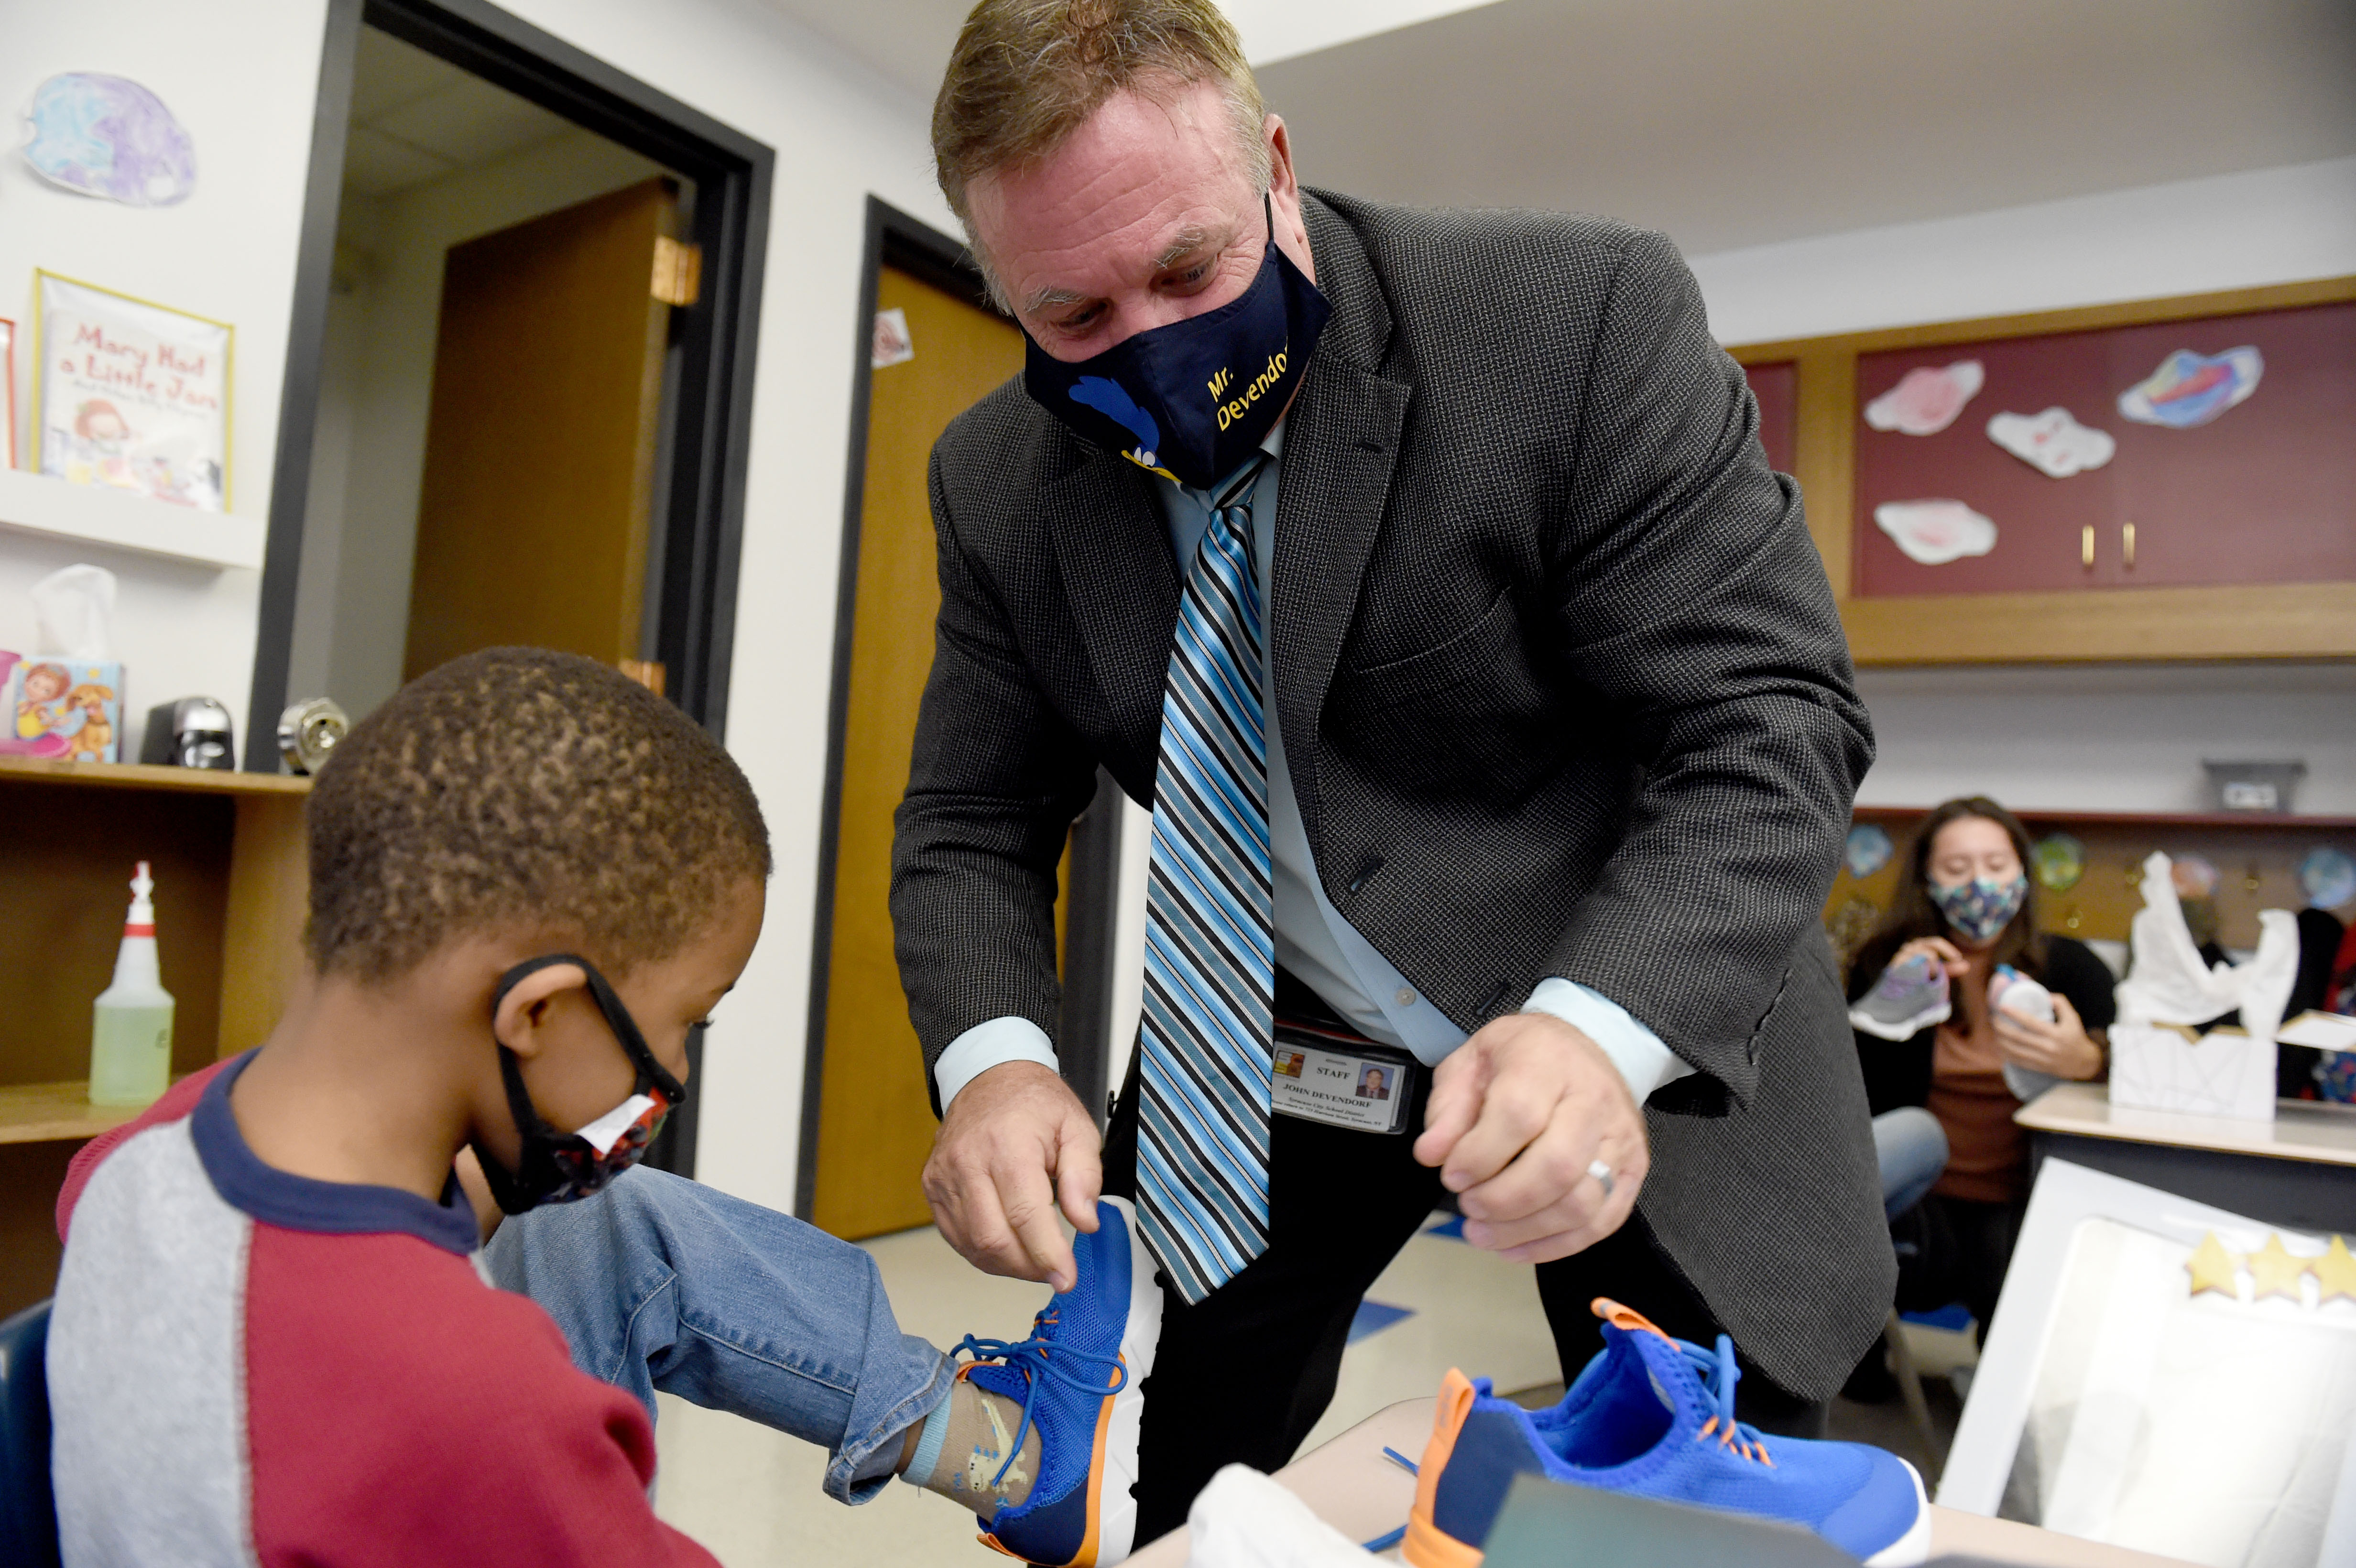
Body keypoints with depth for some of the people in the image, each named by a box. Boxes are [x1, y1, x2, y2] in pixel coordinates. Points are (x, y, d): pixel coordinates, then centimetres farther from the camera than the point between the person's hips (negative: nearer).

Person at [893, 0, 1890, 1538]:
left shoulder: (1586, 318, -21)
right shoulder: (996, 484, -7)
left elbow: (1768, 718, -21)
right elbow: (972, 824, -2)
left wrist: (1606, 1033, -38)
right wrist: (994, 1059, -23)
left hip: (1654, 1033, -2)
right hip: (1266, 1058, 3)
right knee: (1133, 1505, 14)